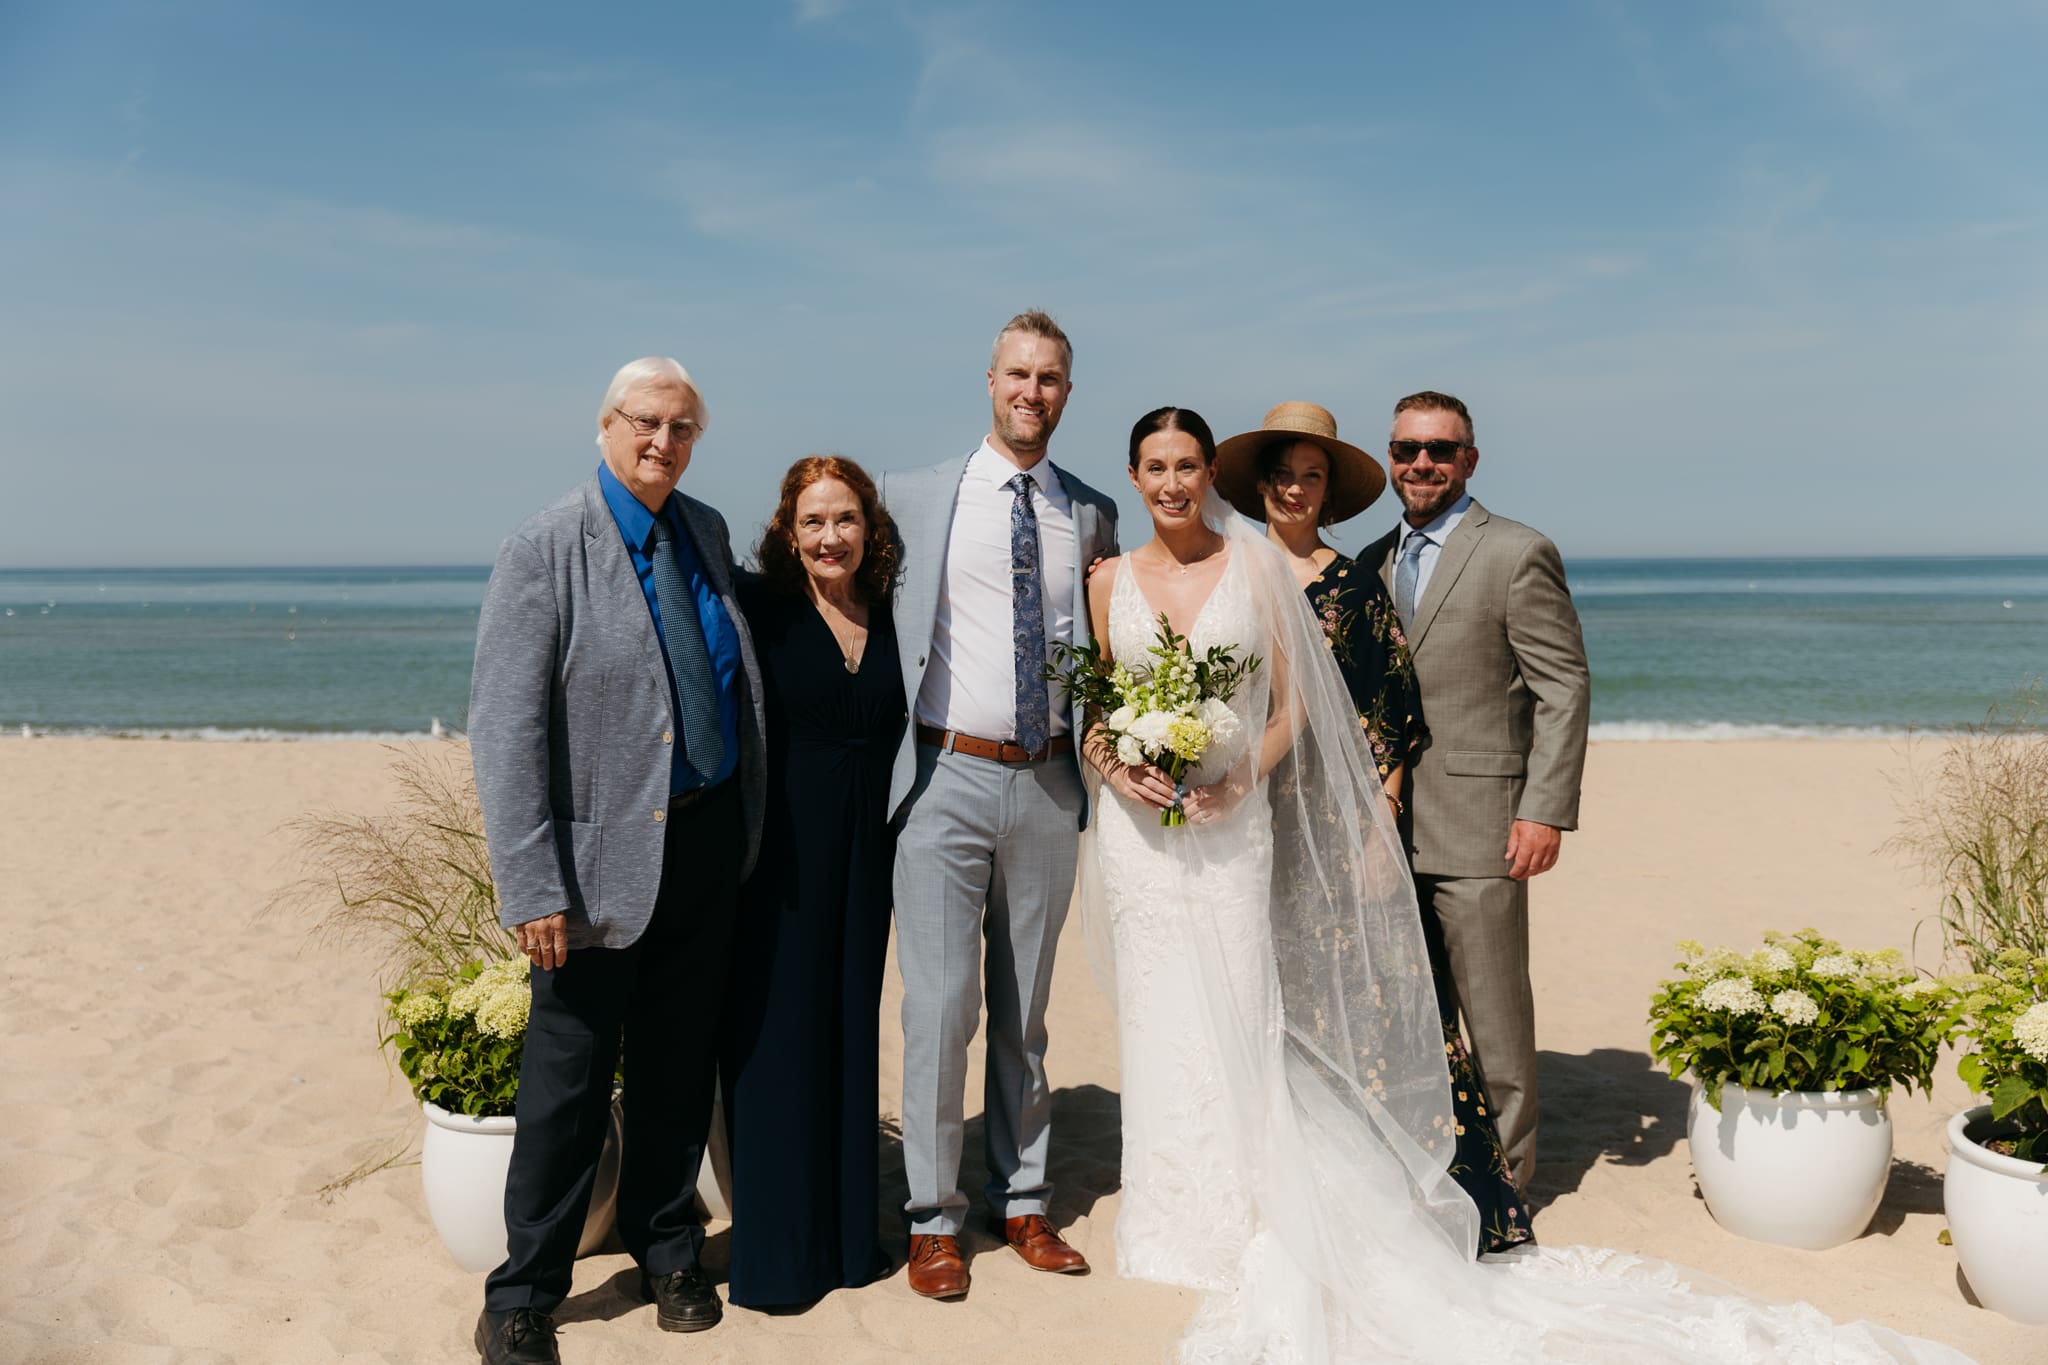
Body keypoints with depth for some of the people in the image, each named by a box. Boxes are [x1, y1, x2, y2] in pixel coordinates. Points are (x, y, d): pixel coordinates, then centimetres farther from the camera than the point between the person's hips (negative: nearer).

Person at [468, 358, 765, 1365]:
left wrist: (748, 827, 13)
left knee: (679, 1067, 17)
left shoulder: (707, 533, 7)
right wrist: (533, 889, -19)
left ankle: (667, 1252, 36)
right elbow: (504, 728, -15)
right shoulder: (546, 551, -12)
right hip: (608, 857, -5)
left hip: (710, 843, 6)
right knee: (568, 1082, 5)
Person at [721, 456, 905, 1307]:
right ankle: (775, 1248, 17)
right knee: (777, 1031, 2)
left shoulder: (892, 619, 4)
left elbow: (896, 730, 11)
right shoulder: (761, 608, -8)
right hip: (779, 849, -4)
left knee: (852, 1029, 13)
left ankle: (846, 1232, 28)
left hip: (866, 852, 4)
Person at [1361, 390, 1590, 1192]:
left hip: (1476, 825, -6)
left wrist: (1546, 811, -15)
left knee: (1493, 1010, 2)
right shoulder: (1374, 561, 14)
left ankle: (1503, 1175, 16)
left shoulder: (1518, 555, -5)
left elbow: (1564, 689, -8)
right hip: (1388, 828, 6)